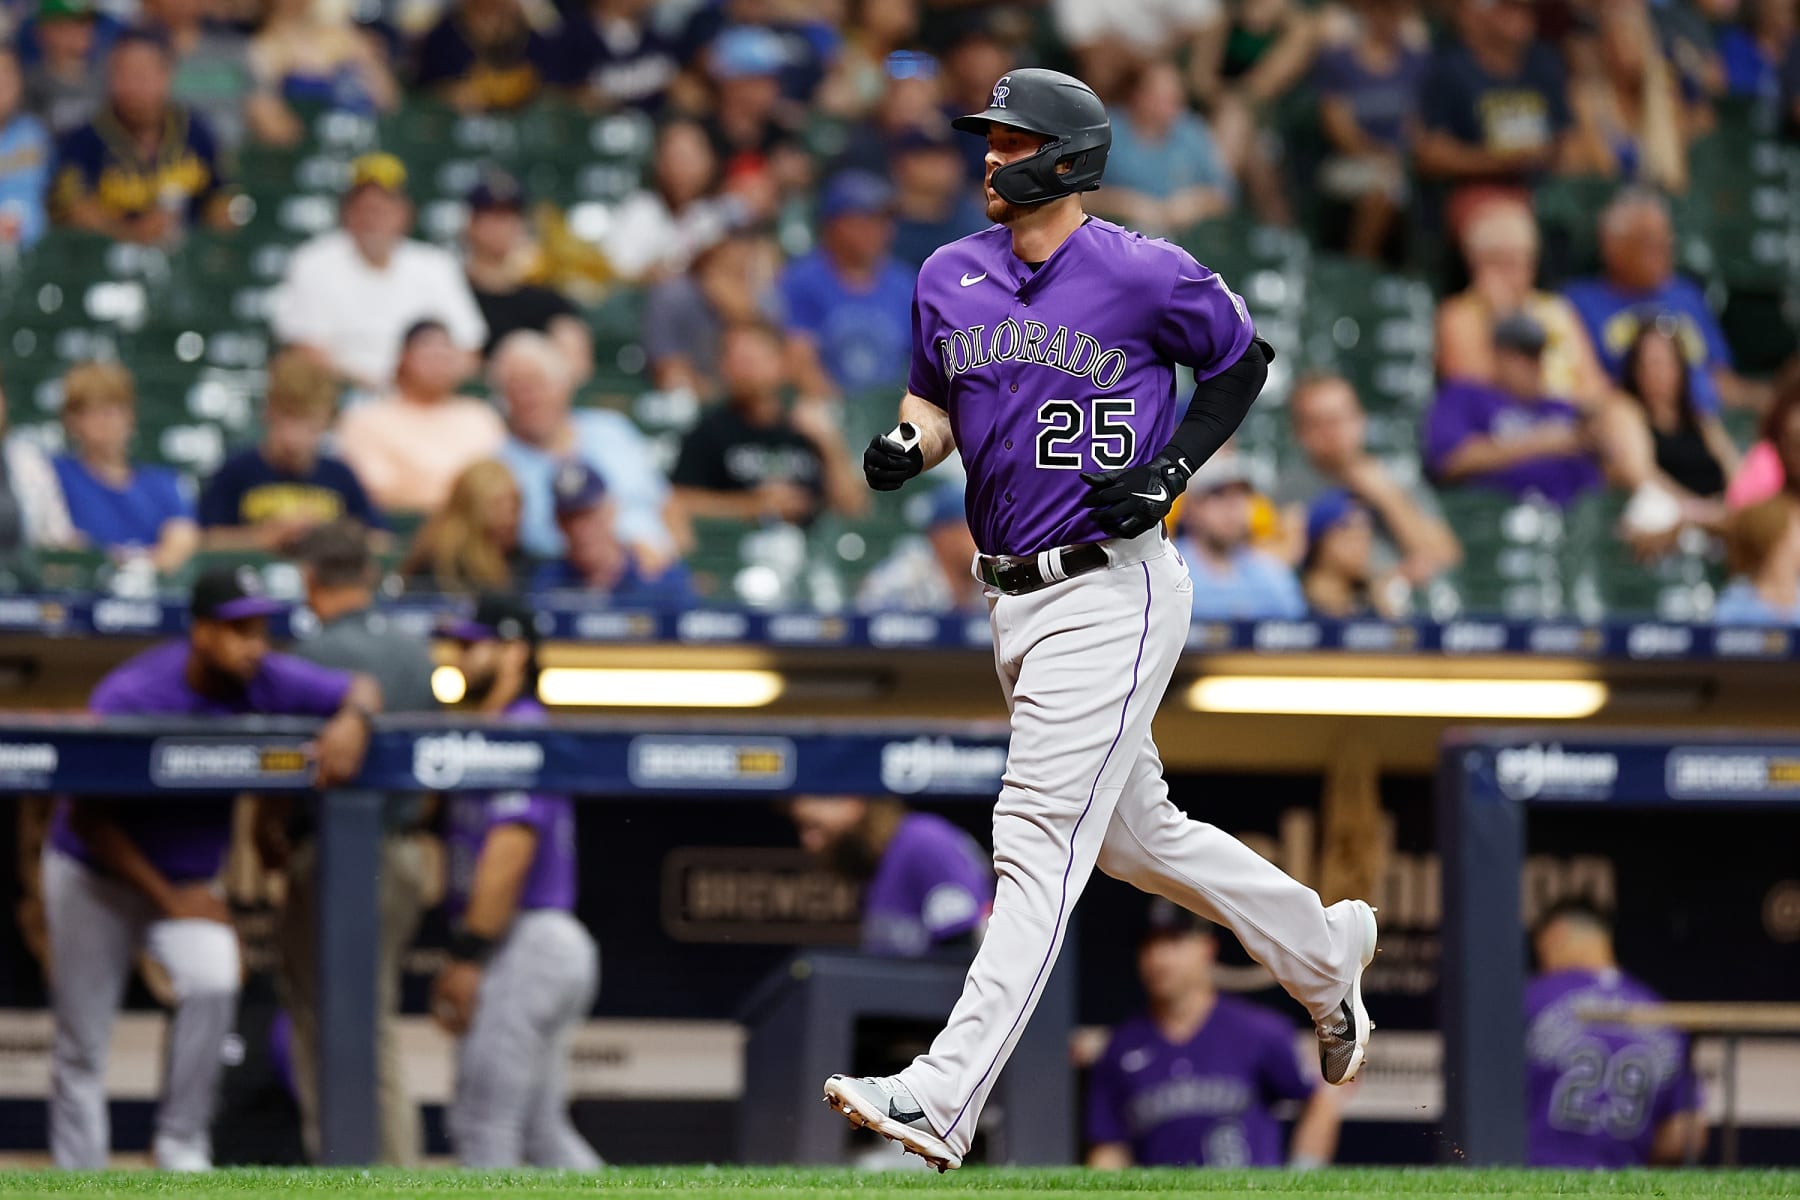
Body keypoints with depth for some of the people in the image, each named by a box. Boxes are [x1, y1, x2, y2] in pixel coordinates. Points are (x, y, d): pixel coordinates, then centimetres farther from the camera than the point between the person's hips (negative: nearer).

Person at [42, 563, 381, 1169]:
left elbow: (362, 688, -1)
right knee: (81, 1050, 0)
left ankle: (181, 1143, -12)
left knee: (213, 982, -27)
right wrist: (169, 899, -18)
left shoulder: (265, 681, -13)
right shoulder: (130, 696, -24)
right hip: (95, 876, -3)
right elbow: (87, 817, -18)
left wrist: (352, 719, -27)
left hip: (190, 879, 3)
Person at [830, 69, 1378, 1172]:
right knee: (1136, 833, 20)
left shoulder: (1148, 276, -11)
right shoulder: (952, 278, 6)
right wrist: (908, 443, -5)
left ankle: (945, 1100, -21)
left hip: (1112, 594, -8)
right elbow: (936, 393, 19)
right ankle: (1323, 950, 42)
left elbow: (1243, 360, 3)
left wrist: (1170, 471, -10)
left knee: (1040, 840, -13)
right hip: (1015, 598, 8)